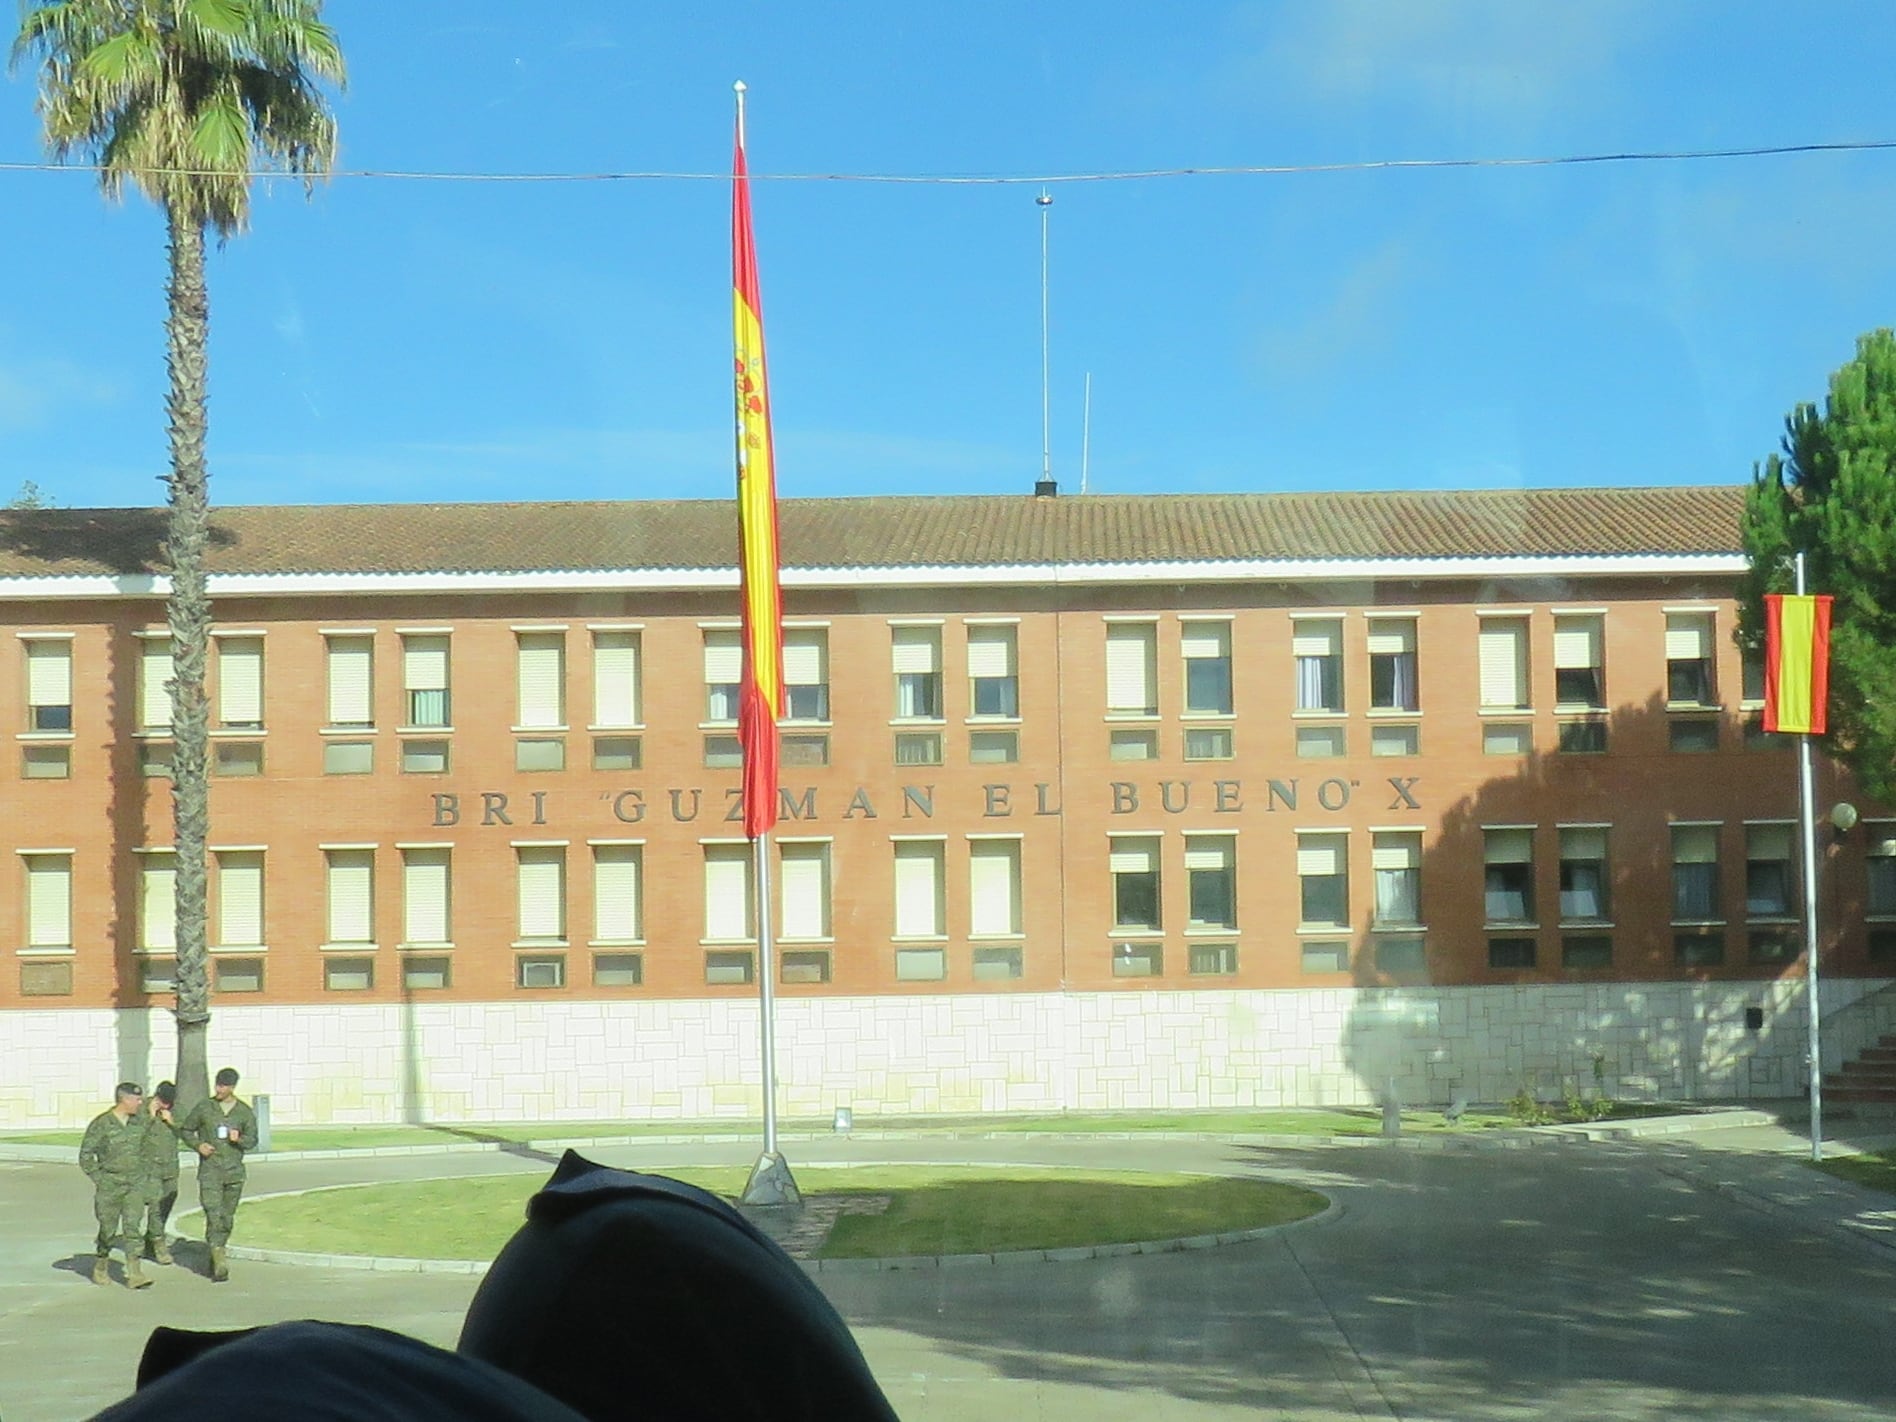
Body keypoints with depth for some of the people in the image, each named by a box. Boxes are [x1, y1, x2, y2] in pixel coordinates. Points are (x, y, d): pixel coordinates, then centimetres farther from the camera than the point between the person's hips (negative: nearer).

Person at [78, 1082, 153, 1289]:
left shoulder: (138, 1124, 5)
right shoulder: (101, 1124, -10)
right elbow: (85, 1156, -5)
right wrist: (99, 1179, -8)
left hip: (134, 1186, 3)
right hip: (109, 1186, -3)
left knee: (132, 1227, -6)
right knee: (108, 1230, 5)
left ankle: (134, 1274, -10)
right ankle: (100, 1268, 26)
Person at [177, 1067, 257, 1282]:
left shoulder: (245, 1111, 5)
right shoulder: (204, 1107, 1)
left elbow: (252, 1140, 9)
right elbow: (185, 1130, 11)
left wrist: (239, 1139, -13)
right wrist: (198, 1145, -8)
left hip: (234, 1171, 3)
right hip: (209, 1169, -3)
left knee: (227, 1219, 9)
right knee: (214, 1215, -16)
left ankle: (215, 1257, 25)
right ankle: (220, 1262, -23)